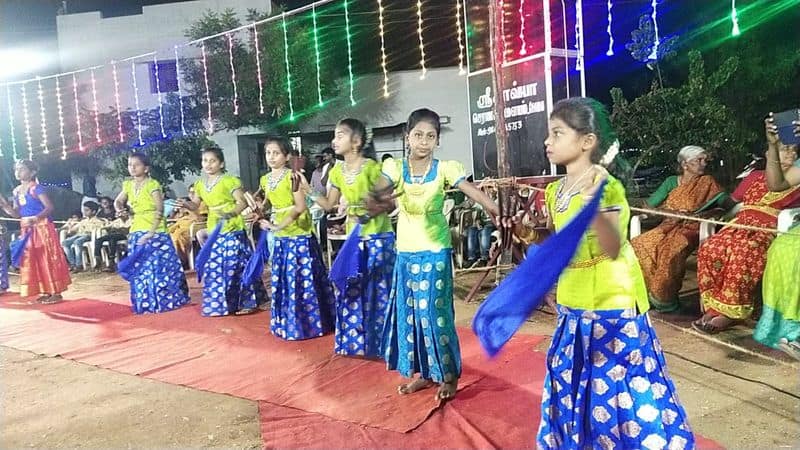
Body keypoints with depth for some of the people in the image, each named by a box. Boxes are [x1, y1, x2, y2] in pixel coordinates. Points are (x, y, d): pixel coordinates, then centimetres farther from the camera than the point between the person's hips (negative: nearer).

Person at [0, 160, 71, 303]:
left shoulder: (36, 188, -9)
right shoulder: (16, 191, 13)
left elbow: (49, 207, -17)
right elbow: (16, 213, 15)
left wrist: (35, 218, -29)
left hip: (42, 227, -8)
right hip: (26, 229, 8)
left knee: (48, 258, -5)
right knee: (32, 260, 8)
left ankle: (56, 292, -1)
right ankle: (45, 292, 16)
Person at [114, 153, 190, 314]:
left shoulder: (152, 185, -11)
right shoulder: (128, 185, 8)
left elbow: (159, 210, -18)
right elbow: (118, 201, 24)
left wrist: (151, 232, -25)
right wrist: (120, 210, 0)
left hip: (155, 231, -6)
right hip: (137, 231, 6)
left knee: (160, 266, -1)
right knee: (140, 269, 10)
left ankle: (167, 300, 12)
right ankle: (146, 302, 20)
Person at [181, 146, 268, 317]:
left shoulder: (229, 181, -9)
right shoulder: (200, 184, 10)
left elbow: (242, 202, -11)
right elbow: (196, 205, 14)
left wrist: (230, 213, -27)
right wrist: (185, 204, -7)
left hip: (232, 230, -6)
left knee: (235, 266, -4)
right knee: (214, 268, 9)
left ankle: (245, 302, 7)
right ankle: (220, 304, 21)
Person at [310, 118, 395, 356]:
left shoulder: (372, 168, -14)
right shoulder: (337, 172, 6)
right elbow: (329, 204, 10)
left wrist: (368, 214, -25)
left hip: (378, 238, -6)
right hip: (354, 239, 7)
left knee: (378, 291, 1)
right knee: (348, 290, 10)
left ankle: (378, 344, 16)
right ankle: (354, 342, 26)